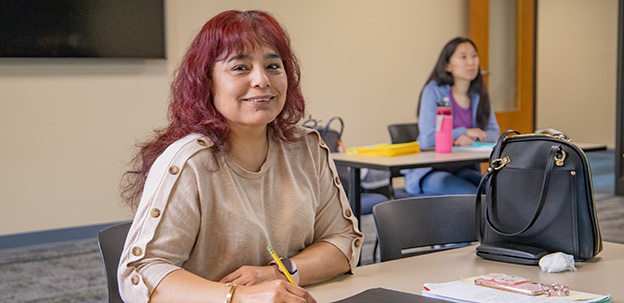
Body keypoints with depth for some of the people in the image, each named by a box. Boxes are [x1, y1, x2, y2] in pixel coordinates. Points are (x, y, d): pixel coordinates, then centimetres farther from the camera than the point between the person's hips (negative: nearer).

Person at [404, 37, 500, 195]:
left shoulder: (479, 94, 8)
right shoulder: (434, 91, -10)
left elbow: (494, 133, 9)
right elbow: (427, 138, -19)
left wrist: (473, 139, -13)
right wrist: (466, 132, -10)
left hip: (463, 169, 6)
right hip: (429, 171, -5)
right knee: (471, 194, -30)